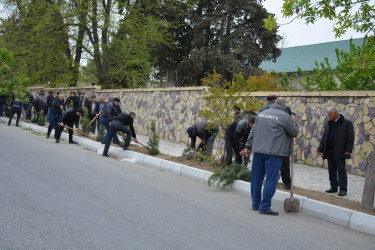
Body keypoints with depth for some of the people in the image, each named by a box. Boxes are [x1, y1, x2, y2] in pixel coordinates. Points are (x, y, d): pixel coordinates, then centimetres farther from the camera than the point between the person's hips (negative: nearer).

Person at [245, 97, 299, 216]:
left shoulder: (262, 114, 13)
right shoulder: (285, 116, -5)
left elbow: (253, 131, 16)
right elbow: (295, 133, 3)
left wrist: (249, 146, 23)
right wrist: (294, 122, 20)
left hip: (258, 150, 6)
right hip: (273, 152, -6)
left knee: (256, 178, 14)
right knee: (271, 180, -2)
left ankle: (256, 204, 24)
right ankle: (264, 207, -4)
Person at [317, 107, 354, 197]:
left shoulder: (347, 123, -5)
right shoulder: (328, 124, 13)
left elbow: (350, 138, -8)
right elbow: (324, 138, 15)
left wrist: (348, 150, -14)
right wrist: (320, 149, 8)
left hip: (340, 152, -6)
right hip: (329, 151, 6)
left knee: (341, 170, -2)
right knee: (331, 171, 10)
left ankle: (343, 189, 3)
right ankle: (334, 187, 18)